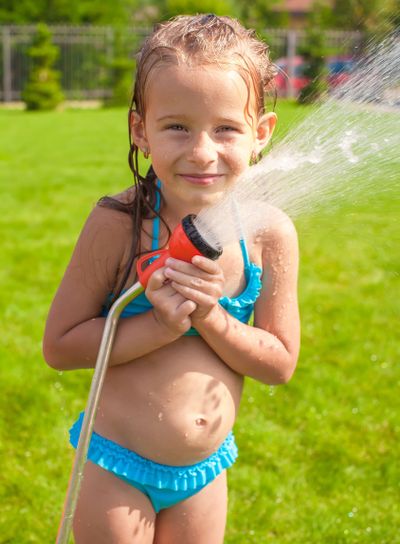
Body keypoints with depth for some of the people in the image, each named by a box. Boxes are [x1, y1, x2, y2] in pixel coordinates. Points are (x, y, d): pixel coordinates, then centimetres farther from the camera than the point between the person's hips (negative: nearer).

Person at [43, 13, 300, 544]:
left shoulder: (270, 234, -12)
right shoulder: (119, 224, -20)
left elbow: (280, 363, -6)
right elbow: (59, 346, -15)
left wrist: (210, 317, -22)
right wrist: (158, 325, -27)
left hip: (205, 473, 3)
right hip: (118, 469, -3)